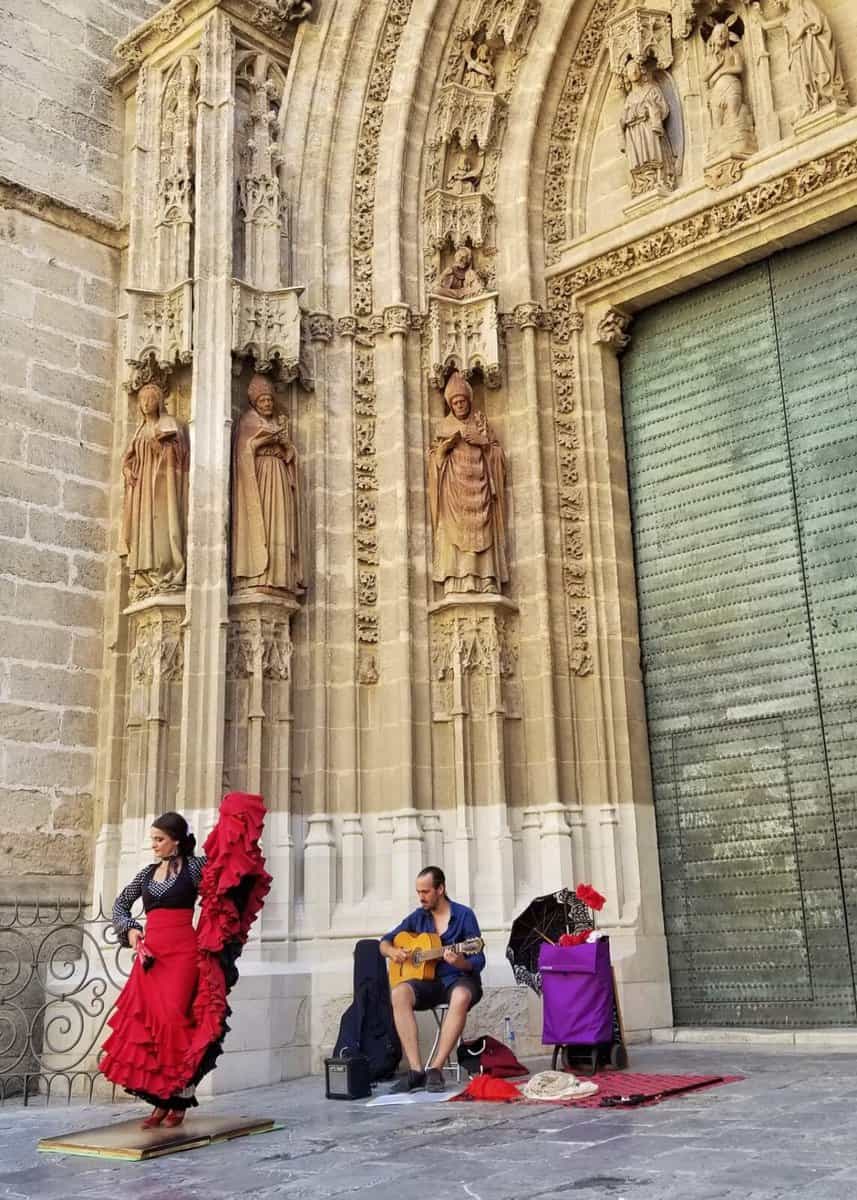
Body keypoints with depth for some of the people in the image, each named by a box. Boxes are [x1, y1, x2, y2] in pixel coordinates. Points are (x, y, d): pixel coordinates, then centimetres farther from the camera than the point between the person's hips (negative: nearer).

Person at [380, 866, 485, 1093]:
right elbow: (385, 942, 17)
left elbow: (479, 961, -7)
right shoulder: (417, 917, 9)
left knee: (461, 996, -39)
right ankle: (415, 1070, -31)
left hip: (459, 979, -3)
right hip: (428, 981, 3)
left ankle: (436, 1069, -33)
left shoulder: (464, 915, -3)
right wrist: (392, 951, -6)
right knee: (399, 993, -29)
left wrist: (462, 963, -29)